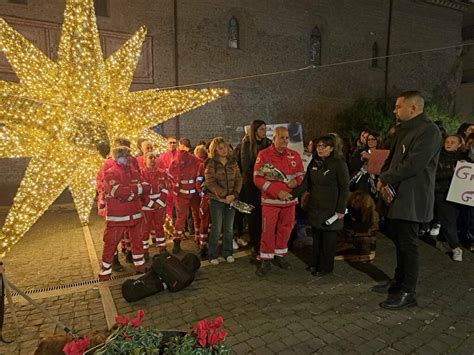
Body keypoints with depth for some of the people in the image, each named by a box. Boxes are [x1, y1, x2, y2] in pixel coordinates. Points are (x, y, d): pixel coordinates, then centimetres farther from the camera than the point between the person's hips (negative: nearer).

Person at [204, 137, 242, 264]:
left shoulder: (233, 162, 6)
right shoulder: (211, 163, -5)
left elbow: (239, 179, 2)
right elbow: (210, 182, -13)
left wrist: (234, 194, -13)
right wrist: (224, 196, -18)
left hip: (231, 200, 4)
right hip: (217, 200, -4)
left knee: (229, 228, 11)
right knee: (216, 229, 1)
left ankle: (227, 252, 26)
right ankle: (212, 255, 16)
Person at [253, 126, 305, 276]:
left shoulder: (295, 155, 3)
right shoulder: (264, 154, -8)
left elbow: (301, 175, 13)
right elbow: (258, 179, -11)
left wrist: (296, 181, -12)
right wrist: (277, 192, -18)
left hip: (289, 199, 4)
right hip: (270, 200, -4)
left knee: (285, 229, 12)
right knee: (268, 230, 0)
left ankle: (280, 256, 31)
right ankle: (265, 260, 14)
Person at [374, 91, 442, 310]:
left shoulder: (429, 131, -15)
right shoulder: (404, 130, 15)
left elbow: (413, 165, -24)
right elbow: (392, 158, 18)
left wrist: (385, 179, -13)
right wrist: (384, 179, -1)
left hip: (412, 200, -9)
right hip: (398, 196, 9)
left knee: (408, 245, -1)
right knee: (399, 241, 17)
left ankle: (408, 293, 12)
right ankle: (399, 282, 32)